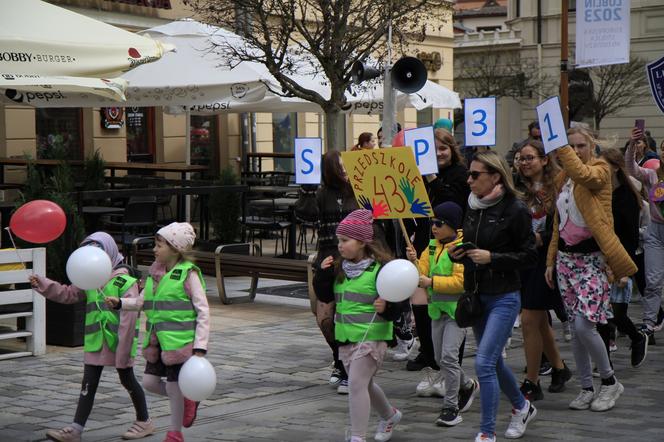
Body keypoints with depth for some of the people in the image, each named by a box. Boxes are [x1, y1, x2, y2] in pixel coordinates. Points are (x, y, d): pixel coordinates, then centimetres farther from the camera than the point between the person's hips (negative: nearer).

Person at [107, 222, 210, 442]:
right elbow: (143, 302, 19)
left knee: (174, 386, 2)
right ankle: (187, 400, 30)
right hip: (157, 341, 7)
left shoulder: (188, 274, -12)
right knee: (150, 382, 7)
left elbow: (203, 312, -12)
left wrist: (200, 347, -16)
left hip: (179, 341, -7)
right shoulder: (155, 272, 8)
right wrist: (120, 303, 3)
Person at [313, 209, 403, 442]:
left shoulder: (380, 270, -14)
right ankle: (390, 415, 46)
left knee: (356, 382, -15)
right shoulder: (339, 268, 5)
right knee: (364, 383, 20)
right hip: (345, 336, 8)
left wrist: (385, 308, -33)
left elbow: (396, 309, -11)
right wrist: (322, 273, -6)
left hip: (371, 336, -7)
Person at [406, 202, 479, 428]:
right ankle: (467, 386, 39)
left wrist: (432, 282, -24)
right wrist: (414, 261, -14)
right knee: (440, 358, 14)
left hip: (458, 309, -8)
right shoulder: (433, 246, 10)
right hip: (437, 308, 8)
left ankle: (451, 407, -7)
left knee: (448, 356, -15)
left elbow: (461, 281, -21)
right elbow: (423, 273, 5)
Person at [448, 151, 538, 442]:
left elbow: (529, 256, -12)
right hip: (476, 295, 7)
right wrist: (456, 253, -3)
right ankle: (522, 407, 43)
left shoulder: (515, 210, -13)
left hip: (503, 297, -7)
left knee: (484, 362, -14)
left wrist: (492, 258, -21)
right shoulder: (472, 207, 6)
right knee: (493, 361, 19)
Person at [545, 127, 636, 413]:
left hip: (591, 258, -6)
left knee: (584, 326, -14)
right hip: (566, 256, 6)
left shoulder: (601, 169, -5)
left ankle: (610, 382, 7)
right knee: (575, 329, 6)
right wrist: (551, 260, 16)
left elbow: (584, 175, -31)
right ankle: (586, 388, 16)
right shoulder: (563, 178, 14)